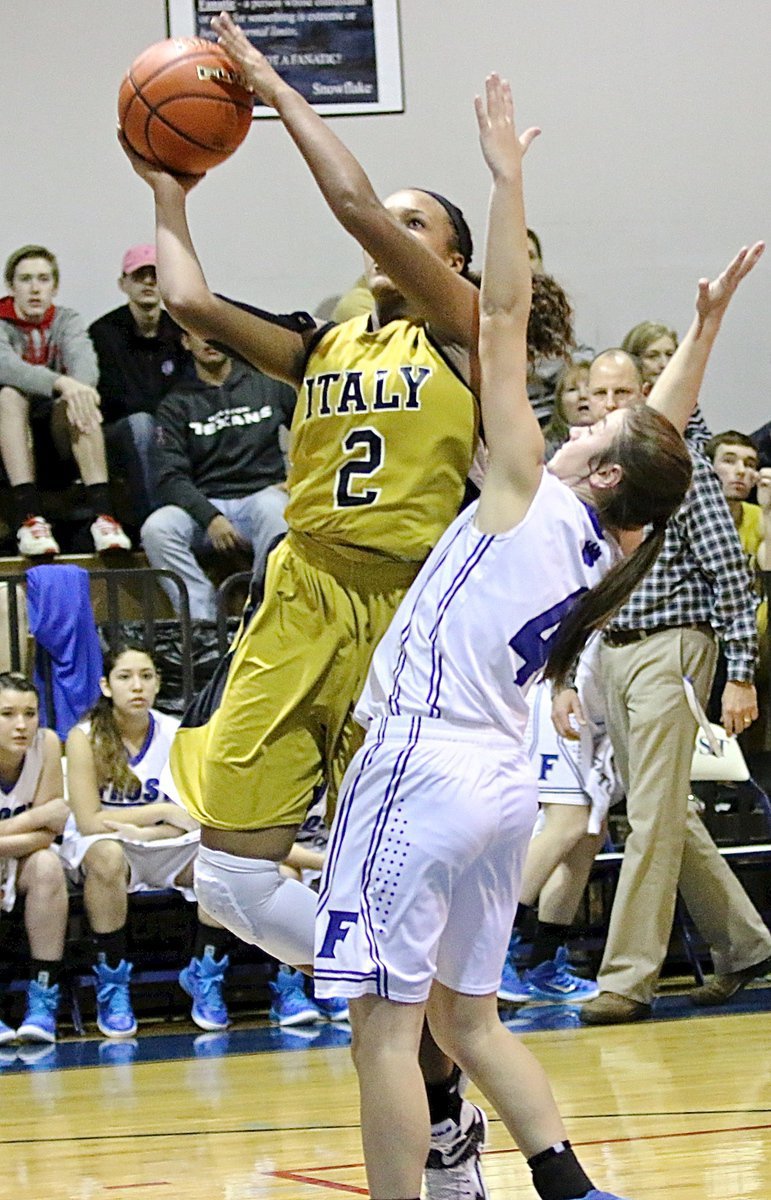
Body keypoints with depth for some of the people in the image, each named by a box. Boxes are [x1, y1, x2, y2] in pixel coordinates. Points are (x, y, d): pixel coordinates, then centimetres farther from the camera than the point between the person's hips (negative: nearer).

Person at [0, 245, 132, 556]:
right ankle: (27, 517, -43)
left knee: (79, 399, -27)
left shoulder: (66, 321, 9)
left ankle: (102, 514, -40)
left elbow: (84, 361, -13)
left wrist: (78, 390, -38)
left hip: (58, 440, 2)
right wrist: (62, 384, -40)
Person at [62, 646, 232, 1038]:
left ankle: (204, 975, -5)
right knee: (107, 856, -40)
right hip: (97, 845, -3)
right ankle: (112, 987, -23)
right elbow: (88, 821, -17)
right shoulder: (86, 737, -11)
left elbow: (196, 816, -4)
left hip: (163, 847, 3)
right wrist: (164, 811, -16)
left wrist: (140, 830, -20)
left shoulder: (176, 735, -2)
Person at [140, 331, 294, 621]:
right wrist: (210, 518, -18)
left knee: (271, 506, -38)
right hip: (205, 507, 1)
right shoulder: (177, 404, 10)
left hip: (262, 496, -1)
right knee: (156, 528, -30)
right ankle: (202, 621, -31)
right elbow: (170, 478, -1)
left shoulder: (268, 384, 12)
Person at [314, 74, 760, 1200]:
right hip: (501, 782, 8)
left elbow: (502, 321, -8)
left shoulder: (531, 498, -7)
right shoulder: (601, 548, 10)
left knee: (386, 1024, -7)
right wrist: (706, 325, 32)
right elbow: (664, 438, 28)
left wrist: (507, 174, -6)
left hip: (425, 767, -8)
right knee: (467, 1016, 17)